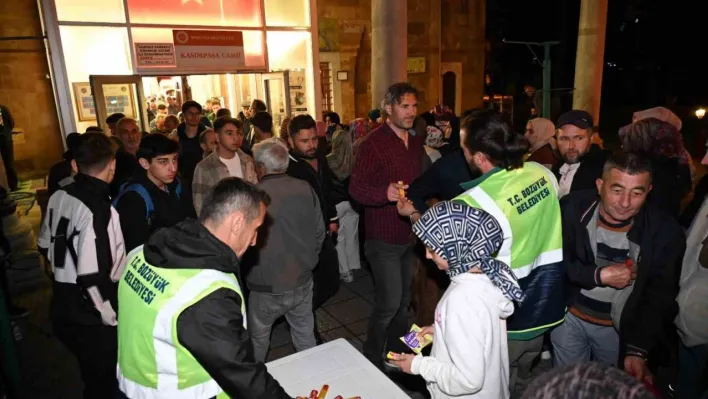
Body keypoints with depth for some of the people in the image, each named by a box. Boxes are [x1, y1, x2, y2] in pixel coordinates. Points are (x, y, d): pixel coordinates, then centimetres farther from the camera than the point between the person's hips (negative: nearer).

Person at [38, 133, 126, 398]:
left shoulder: (58, 197, -1)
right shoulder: (98, 211, -27)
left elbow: (46, 247, 13)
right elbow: (93, 279, -29)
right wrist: (114, 317, -15)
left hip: (64, 311, 7)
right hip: (92, 320, -7)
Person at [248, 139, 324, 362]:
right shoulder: (306, 189, -9)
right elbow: (320, 232, -1)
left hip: (268, 286, -3)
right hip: (302, 281, 3)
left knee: (258, 340, 20)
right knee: (306, 337, 20)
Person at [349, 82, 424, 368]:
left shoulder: (416, 141, 9)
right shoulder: (374, 143, -15)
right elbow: (356, 188, -20)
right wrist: (385, 194, -36)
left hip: (409, 234, 7)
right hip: (383, 237, -7)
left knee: (403, 300, 19)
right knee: (390, 302, -6)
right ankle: (372, 361, 17)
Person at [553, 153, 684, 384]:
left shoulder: (665, 232, -16)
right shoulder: (573, 209, -16)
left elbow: (659, 300, -15)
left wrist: (638, 350, -24)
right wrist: (598, 275, -24)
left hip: (621, 330, 0)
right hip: (569, 318, 0)